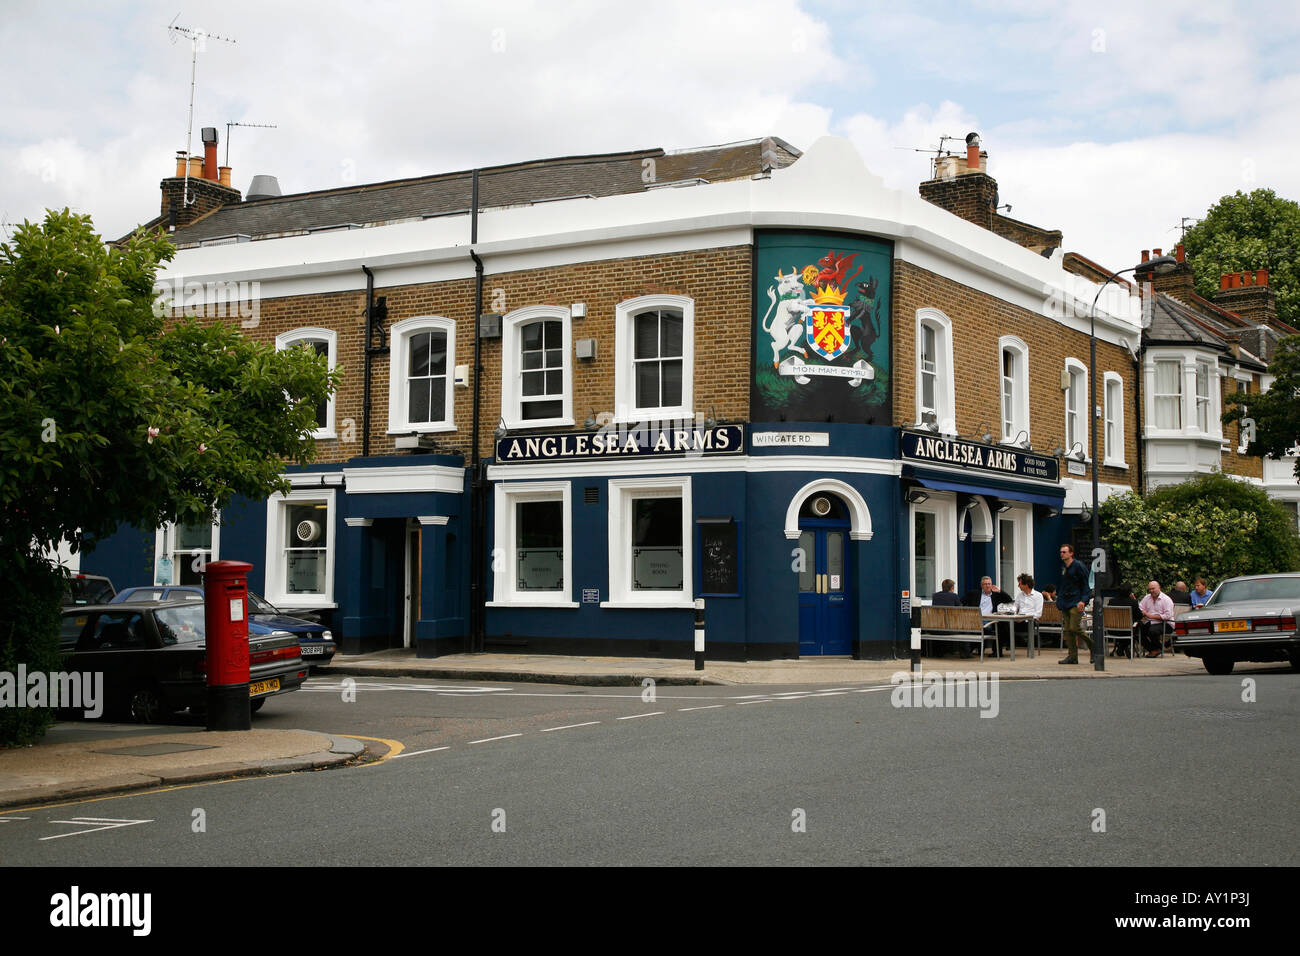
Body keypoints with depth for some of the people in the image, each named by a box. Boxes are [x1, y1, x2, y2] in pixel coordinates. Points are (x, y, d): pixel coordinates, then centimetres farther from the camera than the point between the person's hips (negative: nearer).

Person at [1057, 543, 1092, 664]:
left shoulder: (1078, 566, -6)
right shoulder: (1063, 567, 16)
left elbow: (1086, 585, -8)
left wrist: (1083, 600, -17)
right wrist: (1059, 600, 15)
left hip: (1076, 603, -8)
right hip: (1065, 602, 8)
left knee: (1075, 628, -15)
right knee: (1067, 630, 2)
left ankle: (1092, 645, 6)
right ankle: (1072, 656, 5)